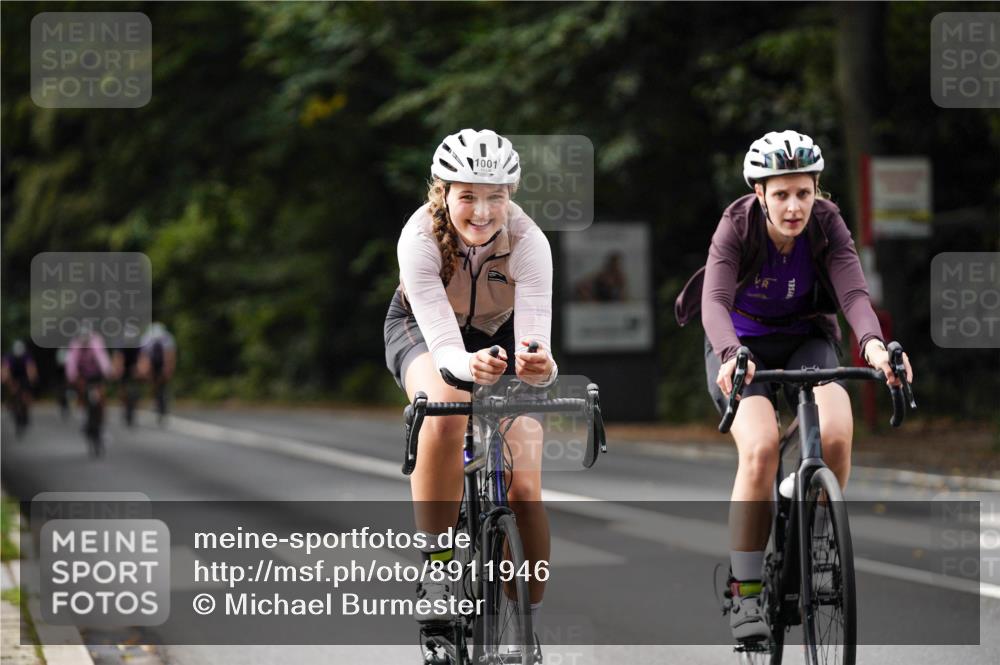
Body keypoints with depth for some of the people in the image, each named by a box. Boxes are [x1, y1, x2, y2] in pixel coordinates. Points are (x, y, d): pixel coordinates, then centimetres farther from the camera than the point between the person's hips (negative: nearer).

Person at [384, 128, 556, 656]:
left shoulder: (527, 241, -31)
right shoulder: (420, 238, -33)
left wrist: (538, 366, -62)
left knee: (524, 487, -14)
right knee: (445, 408, -37)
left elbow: (534, 341, -38)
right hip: (423, 330, -1)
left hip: (499, 331, 2)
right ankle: (435, 572, -26)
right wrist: (469, 366, -62)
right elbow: (444, 345, -39)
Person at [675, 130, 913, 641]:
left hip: (806, 340, 2)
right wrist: (731, 356, -54)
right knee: (760, 447, -29)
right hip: (741, 345, -2)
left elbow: (854, 293, -28)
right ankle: (744, 594, -19)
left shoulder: (827, 225, -16)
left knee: (836, 434, -29)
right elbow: (715, 301, -34)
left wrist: (874, 344, -50)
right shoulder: (737, 226, -21)